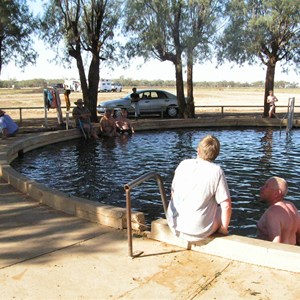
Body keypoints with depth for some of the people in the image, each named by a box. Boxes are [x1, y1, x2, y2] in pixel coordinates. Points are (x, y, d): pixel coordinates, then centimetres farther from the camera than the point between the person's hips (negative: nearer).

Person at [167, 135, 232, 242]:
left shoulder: (183, 164, -1)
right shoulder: (216, 171, -13)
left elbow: (173, 193, 8)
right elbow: (226, 206, -14)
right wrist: (224, 228, 2)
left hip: (174, 224, 5)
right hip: (198, 230, -4)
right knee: (222, 210, 21)